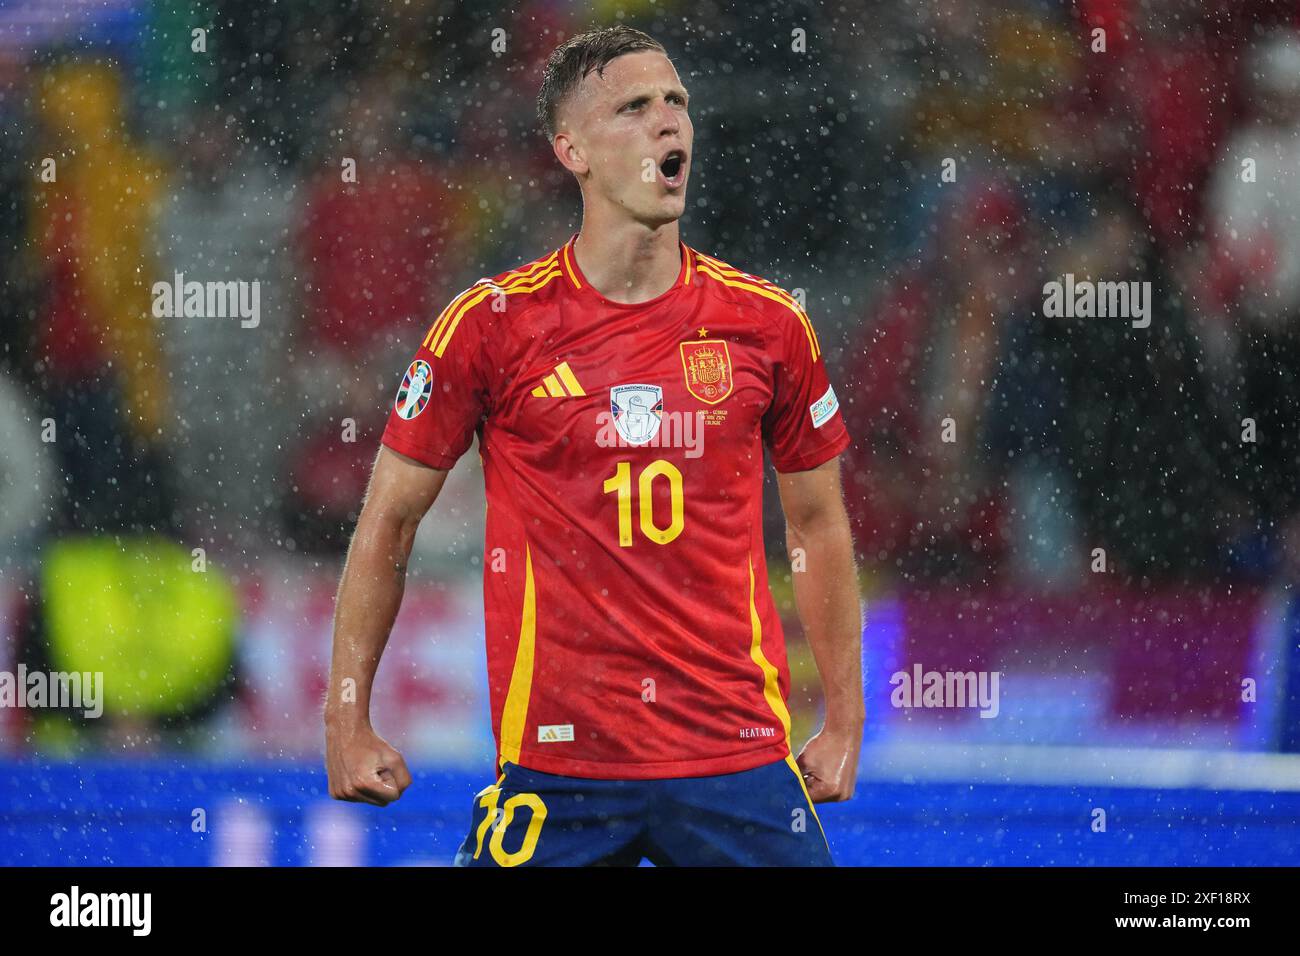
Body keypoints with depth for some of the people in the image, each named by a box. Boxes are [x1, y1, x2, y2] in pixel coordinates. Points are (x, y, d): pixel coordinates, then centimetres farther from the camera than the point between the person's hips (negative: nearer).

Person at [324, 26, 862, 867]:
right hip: (557, 759, -2)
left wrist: (845, 724, 13)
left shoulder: (766, 323, 4)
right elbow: (389, 519, 5)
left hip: (738, 757, 2)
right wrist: (347, 720, 2)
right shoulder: (494, 323, -2)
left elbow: (818, 522, 16)